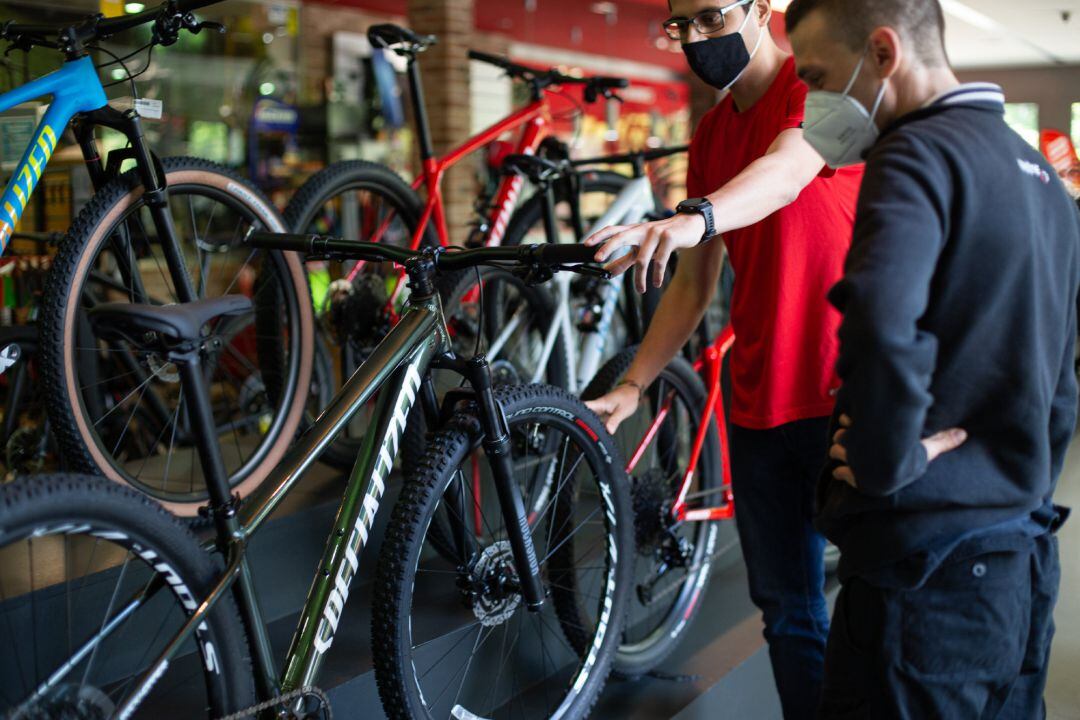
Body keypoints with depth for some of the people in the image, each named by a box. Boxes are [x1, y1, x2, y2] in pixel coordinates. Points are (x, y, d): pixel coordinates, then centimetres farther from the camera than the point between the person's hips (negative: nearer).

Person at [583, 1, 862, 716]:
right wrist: (632, 386, 7)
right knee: (788, 609, 14)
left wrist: (693, 219, -48)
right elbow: (694, 283, 15)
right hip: (761, 406, 6)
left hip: (850, 396, -6)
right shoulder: (711, 136, 14)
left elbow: (788, 166, -29)